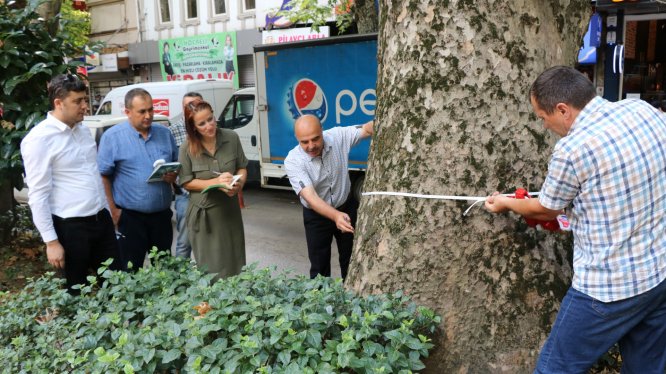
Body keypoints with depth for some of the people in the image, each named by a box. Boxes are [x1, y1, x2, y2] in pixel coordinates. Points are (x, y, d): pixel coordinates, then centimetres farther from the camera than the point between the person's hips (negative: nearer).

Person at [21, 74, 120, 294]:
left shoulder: (83, 130, 8)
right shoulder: (39, 139, -14)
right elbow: (38, 195, -15)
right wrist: (51, 241, -16)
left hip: (101, 219, 7)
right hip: (71, 226, -6)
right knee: (78, 289, 10)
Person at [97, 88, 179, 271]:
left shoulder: (165, 133, 7)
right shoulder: (112, 136, -6)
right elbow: (103, 176, -6)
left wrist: (175, 175, -8)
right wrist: (113, 210, -10)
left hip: (162, 214, 4)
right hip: (130, 217, -4)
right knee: (131, 272, 5)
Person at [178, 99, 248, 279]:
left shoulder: (231, 138, -4)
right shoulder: (187, 148, -10)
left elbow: (242, 168, 6)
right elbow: (186, 182, -6)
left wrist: (239, 183, -17)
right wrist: (215, 182, -20)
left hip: (230, 210, 3)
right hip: (204, 214, -3)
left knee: (234, 264, 14)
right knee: (211, 268, 4)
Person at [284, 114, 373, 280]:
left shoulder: (337, 136, -19)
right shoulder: (293, 161, -28)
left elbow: (367, 129, -15)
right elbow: (310, 196, -37)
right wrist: (336, 216, -53)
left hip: (347, 207, 3)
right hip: (317, 215, -2)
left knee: (351, 260, 17)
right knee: (319, 266, 7)